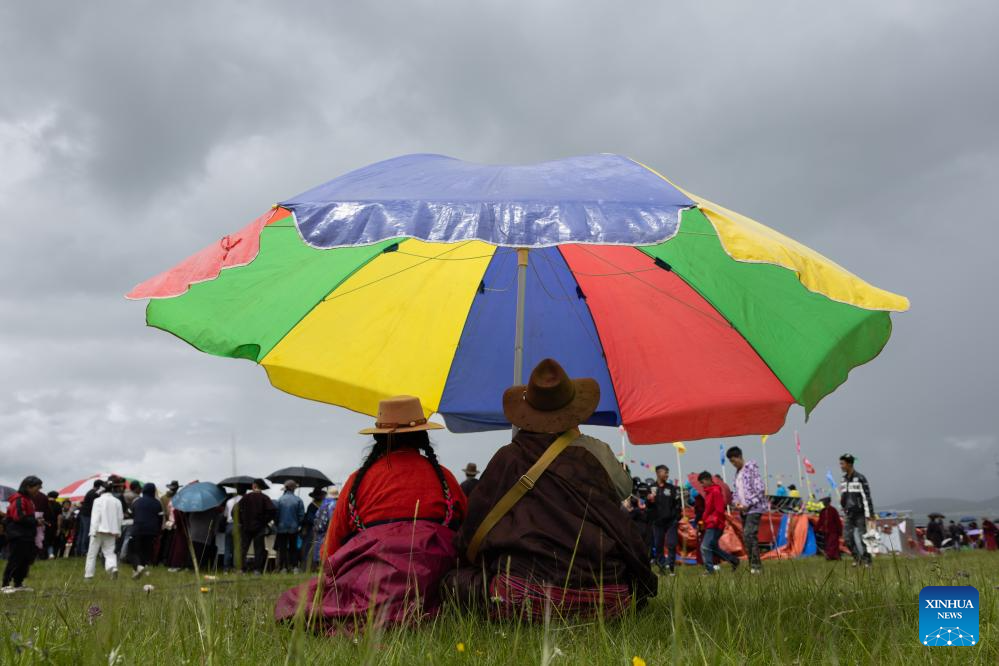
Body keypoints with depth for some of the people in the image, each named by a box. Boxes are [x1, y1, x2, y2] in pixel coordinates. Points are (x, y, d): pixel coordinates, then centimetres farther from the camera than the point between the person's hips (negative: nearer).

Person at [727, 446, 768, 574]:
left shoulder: (751, 468, -8)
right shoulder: (738, 472, 17)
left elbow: (760, 489, -15)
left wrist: (748, 504, -16)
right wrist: (736, 502, 2)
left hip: (754, 508, -8)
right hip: (744, 510, 8)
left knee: (749, 535, -18)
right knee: (746, 537, 6)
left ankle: (756, 565, -14)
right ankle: (753, 565, 10)